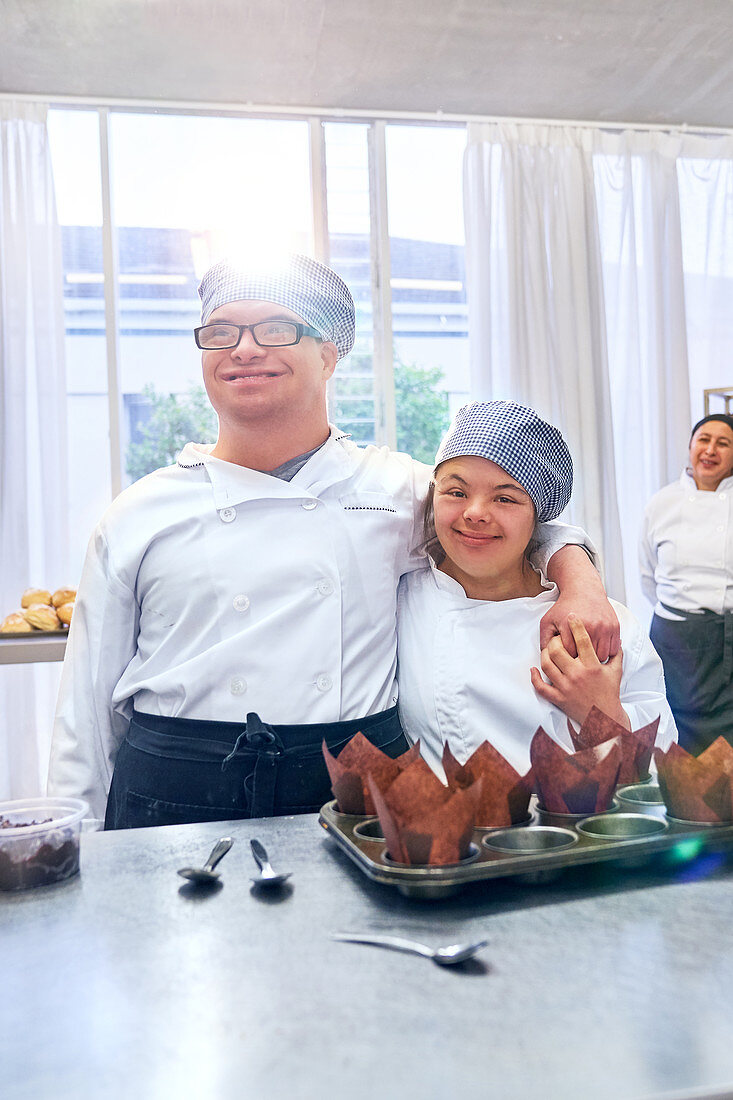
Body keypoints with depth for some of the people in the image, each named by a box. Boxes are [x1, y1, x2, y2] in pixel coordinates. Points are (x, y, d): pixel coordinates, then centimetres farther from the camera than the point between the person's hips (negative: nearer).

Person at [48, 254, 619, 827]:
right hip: (174, 796, 0)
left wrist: (581, 583, -3)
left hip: (357, 797, 1)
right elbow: (89, 712, 7)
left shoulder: (398, 488, 3)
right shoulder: (138, 516, 3)